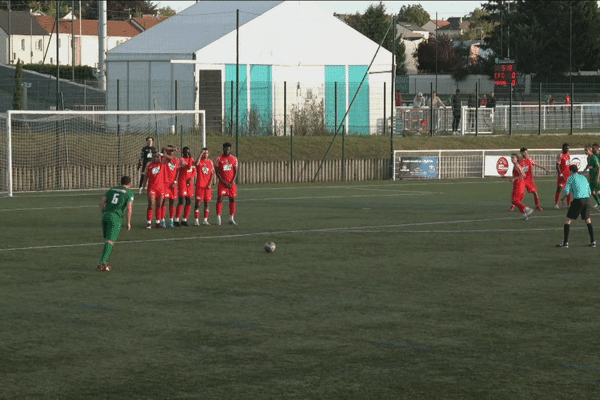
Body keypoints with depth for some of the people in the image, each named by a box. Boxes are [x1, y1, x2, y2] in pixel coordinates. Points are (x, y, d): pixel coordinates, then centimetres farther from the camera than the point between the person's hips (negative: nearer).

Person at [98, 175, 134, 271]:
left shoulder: (112, 189, 21)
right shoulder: (129, 193, 5)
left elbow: (102, 201, 13)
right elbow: (129, 208, -6)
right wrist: (128, 222, -3)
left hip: (106, 214, 5)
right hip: (116, 217, -5)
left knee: (108, 240, 17)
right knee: (110, 241, -7)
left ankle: (104, 262, 12)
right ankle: (102, 263, -17)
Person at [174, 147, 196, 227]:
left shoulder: (191, 159, 13)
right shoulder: (181, 159, -6)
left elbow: (194, 170, 13)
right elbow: (188, 166, -20)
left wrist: (191, 178, -1)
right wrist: (190, 158, -19)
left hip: (190, 182, 6)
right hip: (182, 181, -6)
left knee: (189, 201, 6)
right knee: (182, 201, -13)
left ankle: (184, 219, 14)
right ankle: (176, 220, -9)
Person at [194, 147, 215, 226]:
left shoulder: (210, 162, 10)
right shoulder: (199, 161, 0)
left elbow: (212, 173, 8)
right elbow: (197, 163, -26)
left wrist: (210, 184, -2)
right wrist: (201, 154, -23)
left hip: (208, 186, 3)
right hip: (200, 185, -3)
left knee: (207, 202, 6)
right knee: (198, 202, -5)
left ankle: (205, 220, 13)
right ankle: (196, 220, -2)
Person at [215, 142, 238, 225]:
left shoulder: (234, 159, 6)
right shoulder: (219, 159, 0)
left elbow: (235, 171, 5)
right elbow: (217, 172, -2)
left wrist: (232, 182, -8)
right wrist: (224, 182, -10)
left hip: (231, 183, 2)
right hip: (222, 183, -2)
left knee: (232, 200, 3)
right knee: (220, 199, -9)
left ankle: (231, 219, 10)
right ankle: (218, 218, -5)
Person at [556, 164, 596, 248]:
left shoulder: (571, 178, 1)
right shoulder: (584, 178, 17)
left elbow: (567, 191, -5)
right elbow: (589, 192, 18)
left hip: (578, 201, -5)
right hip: (587, 200, 5)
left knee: (568, 221, 2)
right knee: (588, 221, 22)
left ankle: (565, 243, -4)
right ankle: (593, 241, 18)